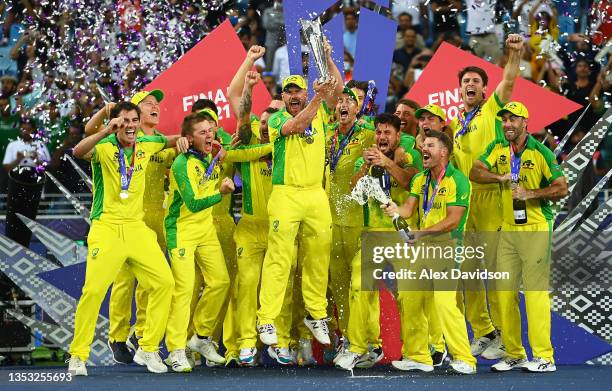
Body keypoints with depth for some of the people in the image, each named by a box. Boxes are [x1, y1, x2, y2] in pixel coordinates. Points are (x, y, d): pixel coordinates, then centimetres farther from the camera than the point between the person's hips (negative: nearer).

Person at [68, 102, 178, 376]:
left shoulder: (146, 145, 8)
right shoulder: (104, 147, -9)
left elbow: (169, 141, 30)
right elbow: (78, 152, -31)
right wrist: (106, 132, -44)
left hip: (137, 227, 5)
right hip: (106, 227, -5)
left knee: (164, 281, -2)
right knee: (94, 290, -14)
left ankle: (147, 350, 9)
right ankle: (77, 356, -2)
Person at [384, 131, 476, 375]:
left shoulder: (458, 181, -11)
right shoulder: (420, 180, 12)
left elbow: (452, 221, -16)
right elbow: (409, 208, 3)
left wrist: (423, 233, -23)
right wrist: (396, 210, -20)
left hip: (446, 247, -8)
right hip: (422, 246, 8)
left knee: (445, 303, -18)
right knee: (408, 299, 8)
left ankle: (464, 360, -14)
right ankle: (418, 357, 19)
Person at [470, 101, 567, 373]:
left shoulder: (540, 152, -7)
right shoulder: (498, 148, 8)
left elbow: (562, 188, -10)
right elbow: (475, 172, 0)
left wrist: (530, 193, -21)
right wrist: (501, 177, -16)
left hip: (536, 229, -6)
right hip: (508, 228, 6)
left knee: (535, 291, -10)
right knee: (505, 291, 6)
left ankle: (544, 357, -10)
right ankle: (514, 355, 14)